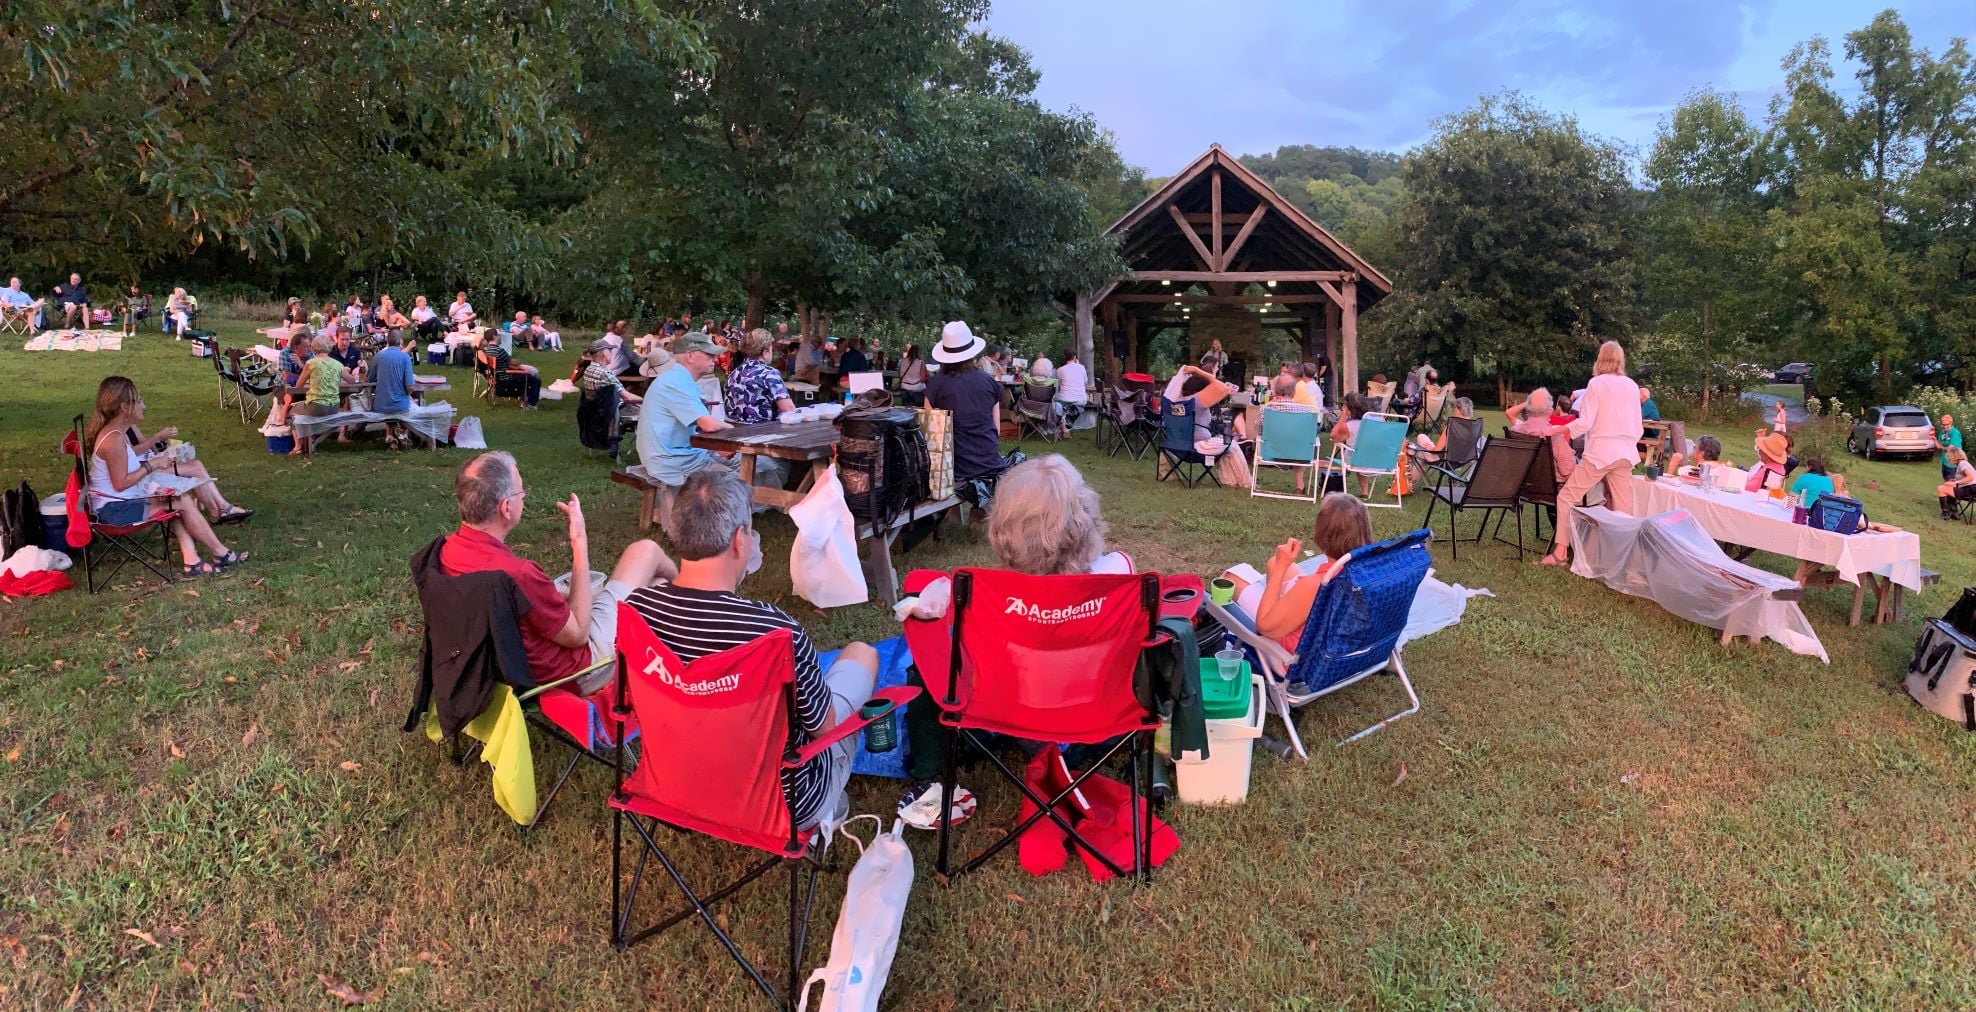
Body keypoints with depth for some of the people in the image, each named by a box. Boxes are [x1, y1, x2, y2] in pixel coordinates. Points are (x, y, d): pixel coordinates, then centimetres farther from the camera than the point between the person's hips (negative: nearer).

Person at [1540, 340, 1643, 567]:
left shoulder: (1597, 383, -5)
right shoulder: (1632, 386, 11)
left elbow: (1585, 422, -13)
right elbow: (1638, 428, 13)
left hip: (1600, 452, -6)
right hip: (1625, 454, 6)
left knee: (1567, 497, 0)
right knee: (1622, 509, 8)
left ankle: (1561, 552, -7)